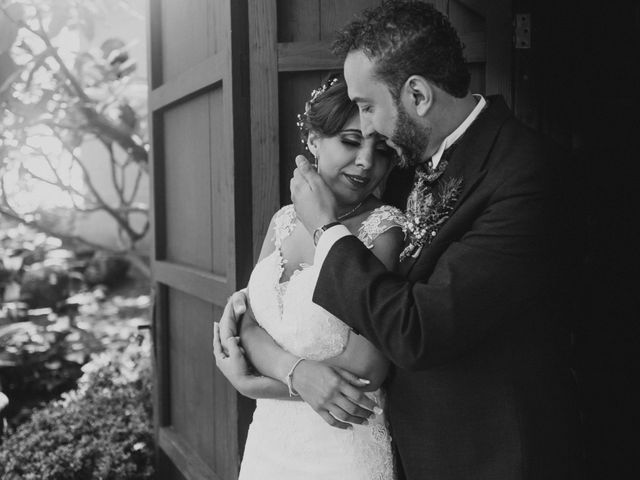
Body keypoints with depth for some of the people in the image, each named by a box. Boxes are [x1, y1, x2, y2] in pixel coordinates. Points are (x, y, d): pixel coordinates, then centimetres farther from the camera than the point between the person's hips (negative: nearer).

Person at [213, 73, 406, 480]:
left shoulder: (385, 229, -15)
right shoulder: (285, 220, 2)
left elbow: (365, 370, -19)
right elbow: (250, 327, -1)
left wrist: (248, 380, -13)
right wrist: (299, 374, -21)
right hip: (269, 437, 5)